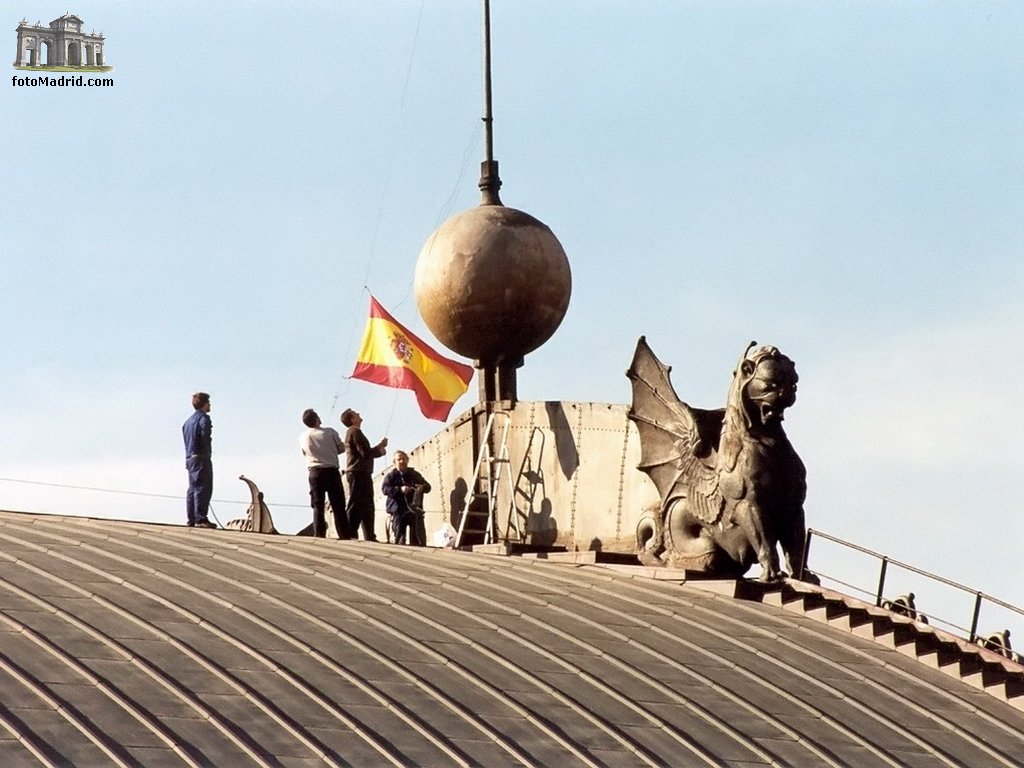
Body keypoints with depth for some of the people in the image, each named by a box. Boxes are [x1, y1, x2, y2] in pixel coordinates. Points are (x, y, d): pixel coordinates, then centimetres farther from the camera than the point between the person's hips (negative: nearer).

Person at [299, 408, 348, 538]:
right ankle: (344, 535, -2)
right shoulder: (330, 432, -5)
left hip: (315, 472, 1)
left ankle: (319, 535, -4)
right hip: (332, 471, -1)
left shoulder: (303, 437, 2)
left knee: (318, 506, 4)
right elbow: (341, 448, 4)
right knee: (338, 506, 2)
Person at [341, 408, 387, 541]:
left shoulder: (351, 432, 23)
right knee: (356, 505, -12)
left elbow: (364, 453, 23)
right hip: (359, 473, -11)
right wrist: (380, 448, -2)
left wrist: (379, 448, 12)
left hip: (358, 473, 11)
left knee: (366, 506, 10)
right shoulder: (355, 432, -10)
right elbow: (366, 453, -18)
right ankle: (350, 534, -16)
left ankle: (369, 537, 11)